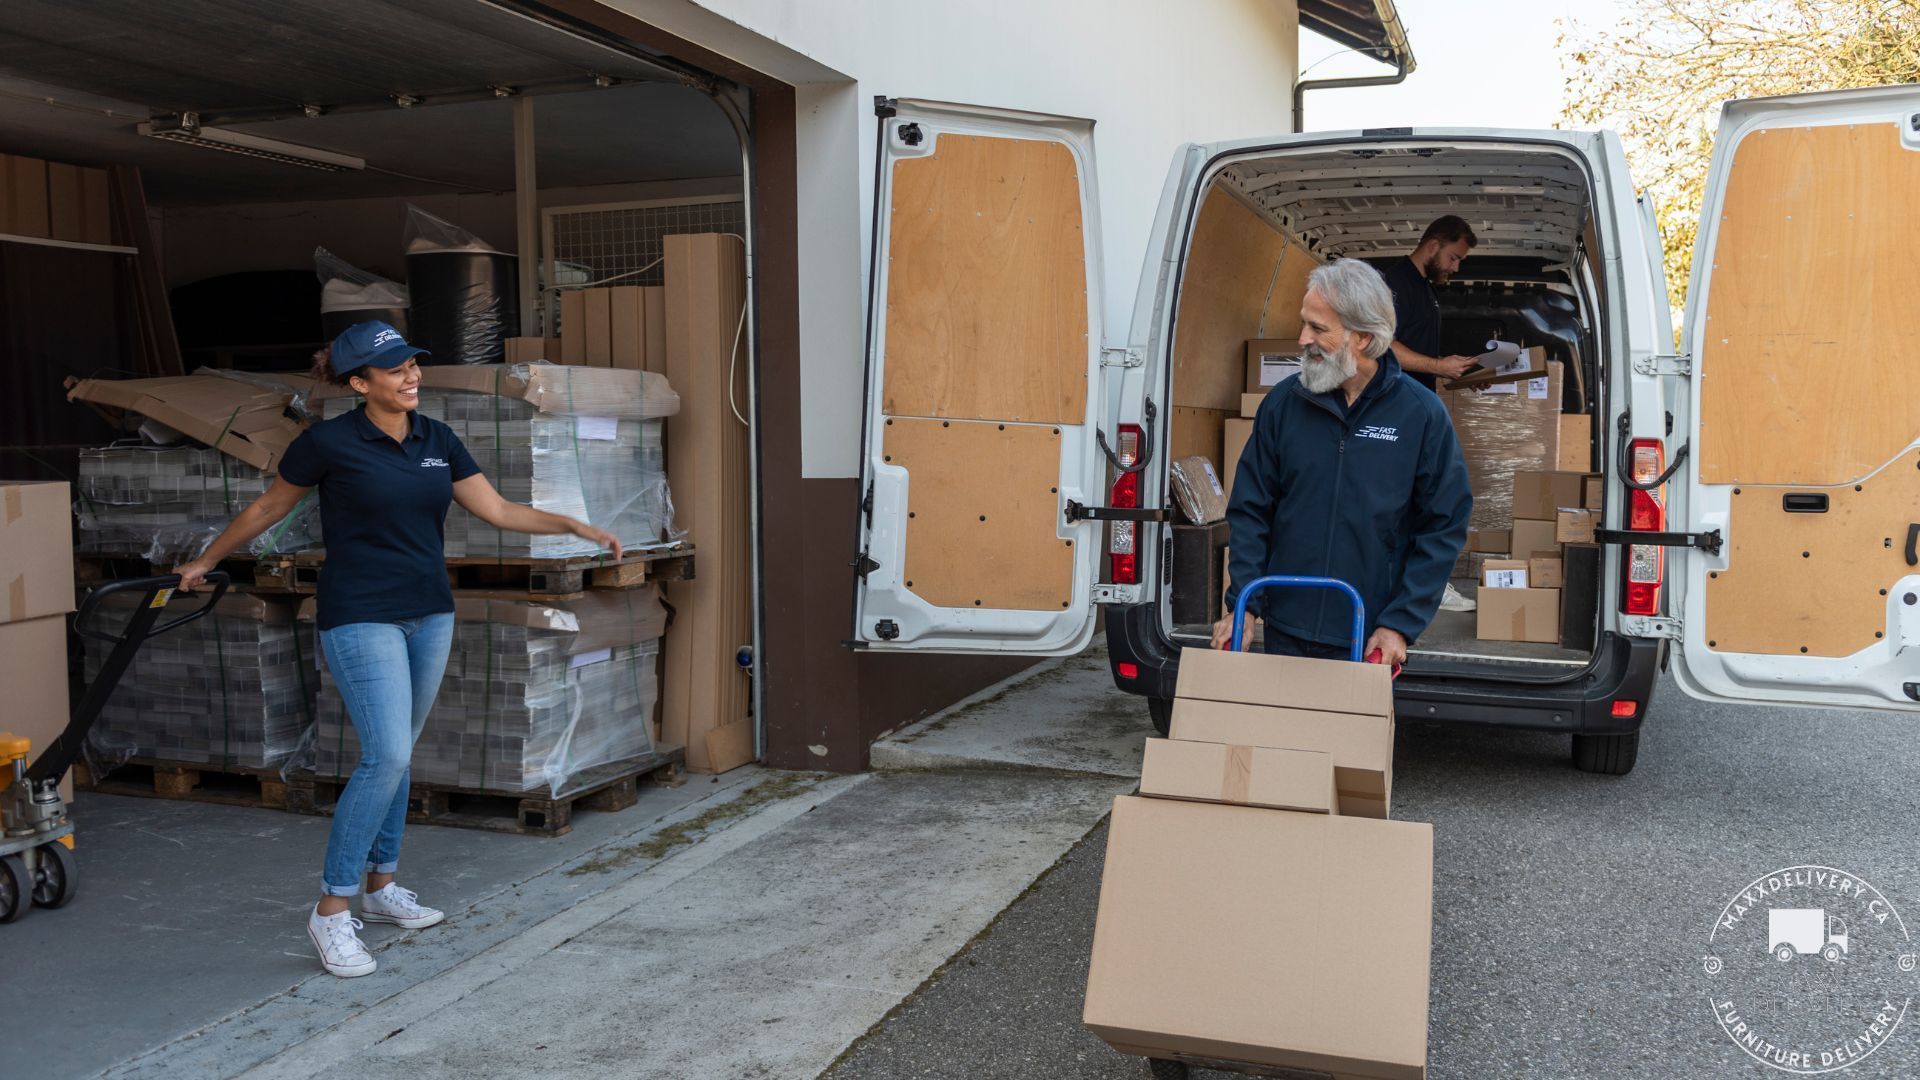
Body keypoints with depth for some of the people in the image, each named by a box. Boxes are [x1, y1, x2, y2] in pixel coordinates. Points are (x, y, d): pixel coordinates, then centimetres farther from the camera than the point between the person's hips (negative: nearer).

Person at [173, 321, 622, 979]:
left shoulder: (438, 441, 6)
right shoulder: (329, 442, -9)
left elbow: (498, 511, 5)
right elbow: (268, 508, 5)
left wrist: (575, 526, -5)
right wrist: (206, 561, 15)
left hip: (429, 615, 6)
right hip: (362, 620, -6)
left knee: (394, 755, 14)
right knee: (387, 756, -15)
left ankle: (380, 887, 27)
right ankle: (332, 910, -5)